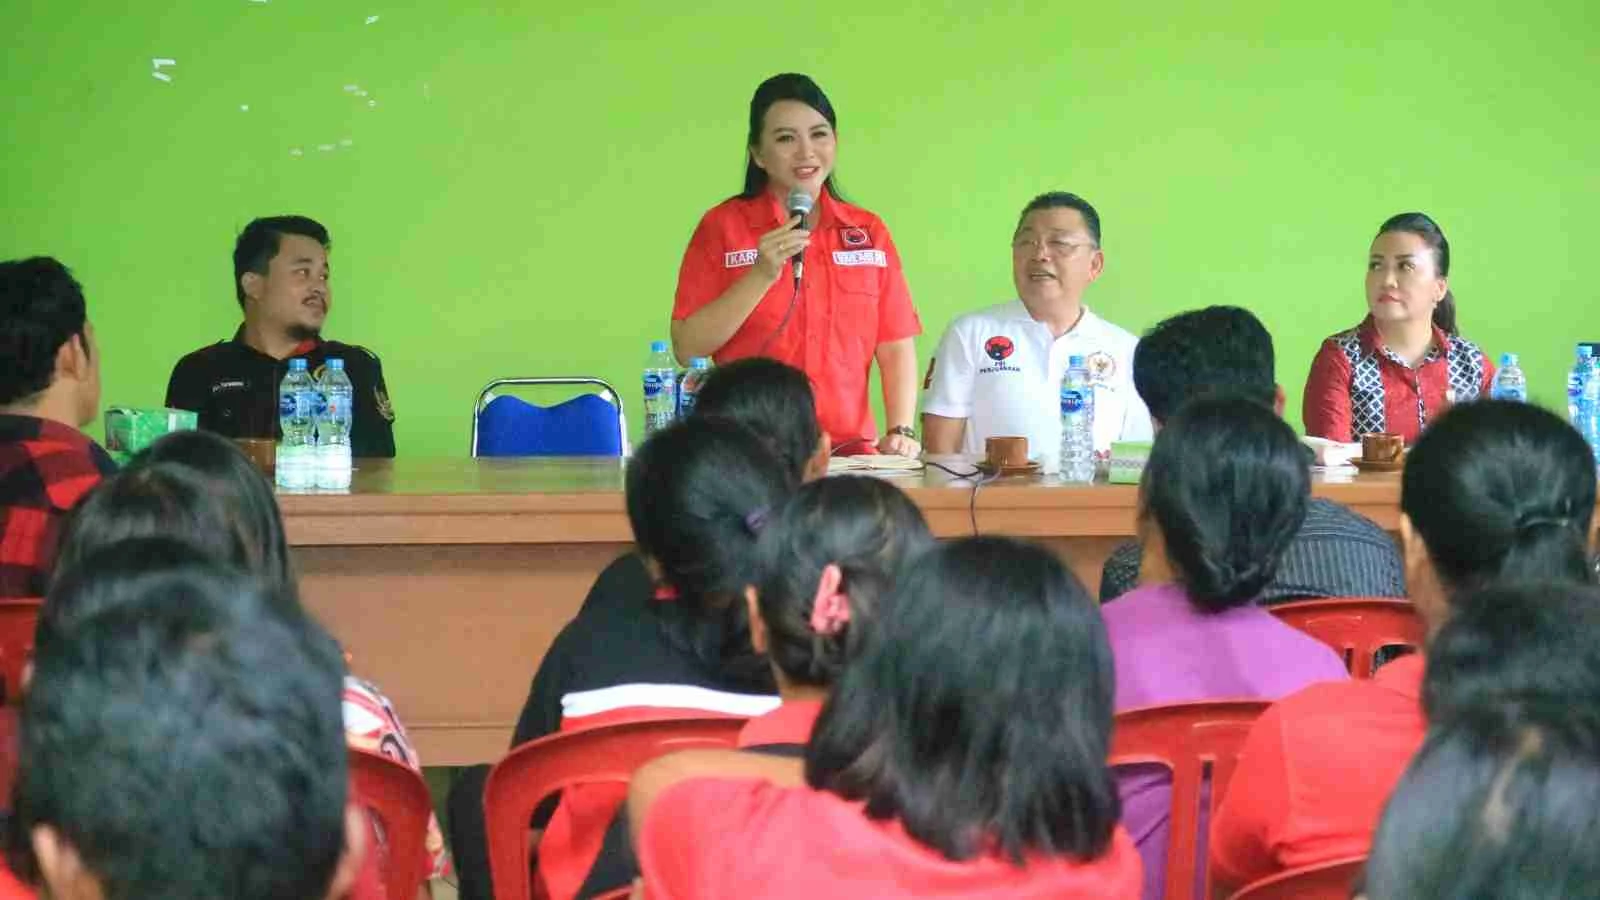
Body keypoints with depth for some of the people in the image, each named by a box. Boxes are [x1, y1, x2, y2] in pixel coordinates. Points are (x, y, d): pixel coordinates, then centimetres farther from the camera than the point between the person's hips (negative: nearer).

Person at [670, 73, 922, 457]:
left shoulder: (868, 232, 14)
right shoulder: (723, 227, 6)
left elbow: (896, 348, 11)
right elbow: (687, 347, -2)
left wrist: (901, 432, -4)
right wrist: (762, 276, -10)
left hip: (851, 451, 2)